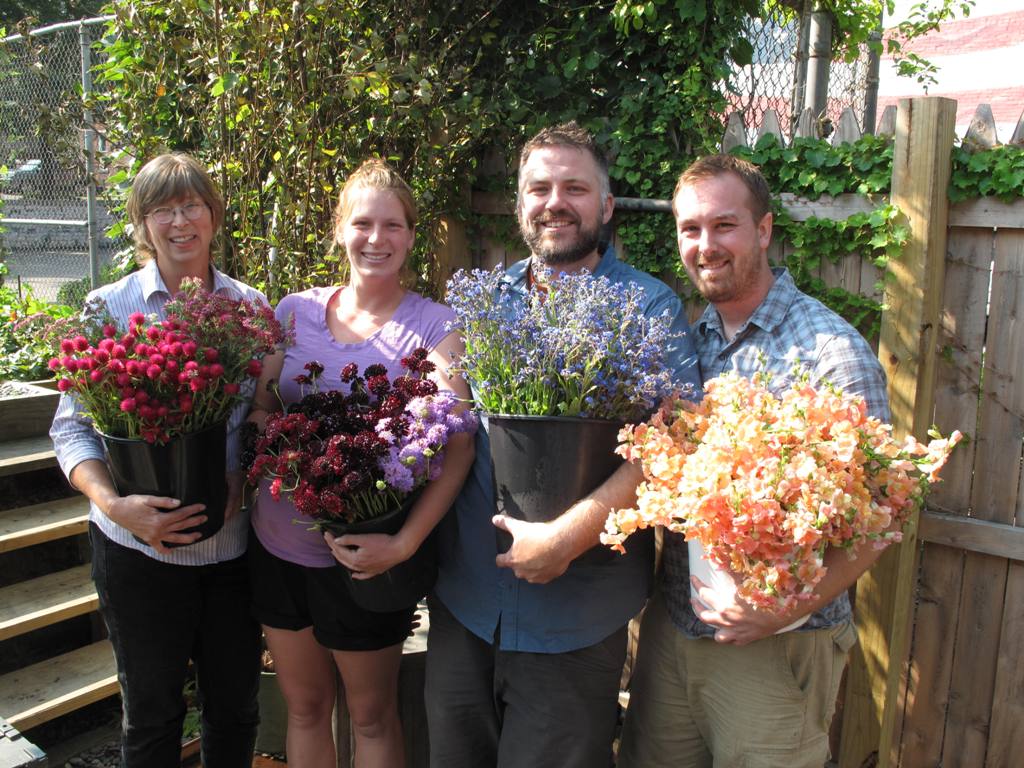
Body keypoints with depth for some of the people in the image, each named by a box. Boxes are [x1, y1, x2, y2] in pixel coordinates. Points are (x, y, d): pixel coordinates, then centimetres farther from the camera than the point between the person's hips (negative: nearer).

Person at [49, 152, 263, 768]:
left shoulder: (252, 307, 2)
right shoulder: (108, 308, -3)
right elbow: (72, 425, -3)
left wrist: (244, 480, -13)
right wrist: (113, 503, -20)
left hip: (236, 544, 2)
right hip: (138, 548, -1)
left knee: (236, 706, 16)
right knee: (151, 714, 15)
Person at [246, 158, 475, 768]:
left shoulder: (433, 327, -10)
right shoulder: (296, 309, 2)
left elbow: (460, 445, -17)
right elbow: (259, 404, 9)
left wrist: (406, 542, -26)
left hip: (363, 555, -3)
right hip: (278, 541, 4)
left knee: (372, 714, 15)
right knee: (304, 706, 20)